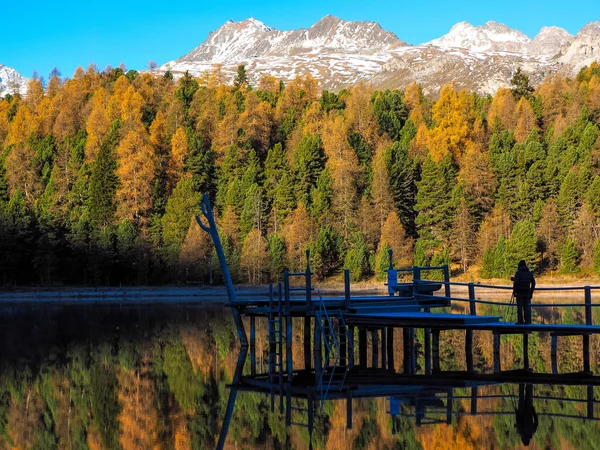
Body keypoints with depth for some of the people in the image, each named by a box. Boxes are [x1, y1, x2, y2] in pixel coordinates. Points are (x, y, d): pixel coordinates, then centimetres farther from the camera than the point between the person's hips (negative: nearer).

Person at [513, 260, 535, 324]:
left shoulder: (518, 272, -5)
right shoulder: (530, 273, 10)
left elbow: (515, 282, -13)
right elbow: (533, 283, 8)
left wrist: (514, 291, -4)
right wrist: (531, 292, 13)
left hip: (519, 292, -4)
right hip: (527, 292, 4)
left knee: (519, 307, -2)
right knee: (526, 307, 8)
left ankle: (520, 321, -5)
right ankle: (527, 321, 5)